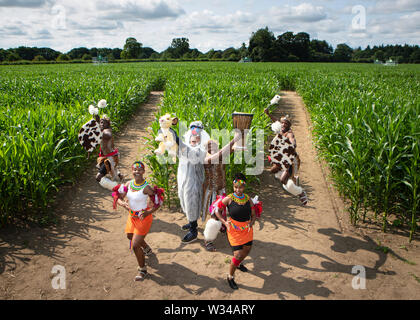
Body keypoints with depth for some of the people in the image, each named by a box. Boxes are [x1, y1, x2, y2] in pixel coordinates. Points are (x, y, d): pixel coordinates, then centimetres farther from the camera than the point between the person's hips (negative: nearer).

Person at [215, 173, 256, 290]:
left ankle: (239, 264, 56)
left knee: (247, 250, 23)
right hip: (234, 230, -5)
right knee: (238, 255, -7)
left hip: (247, 229, 5)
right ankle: (230, 277, 16)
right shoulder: (229, 199, -16)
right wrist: (225, 222, -21)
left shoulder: (248, 199, -4)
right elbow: (218, 211, -8)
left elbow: (253, 215, 3)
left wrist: (251, 223, -16)